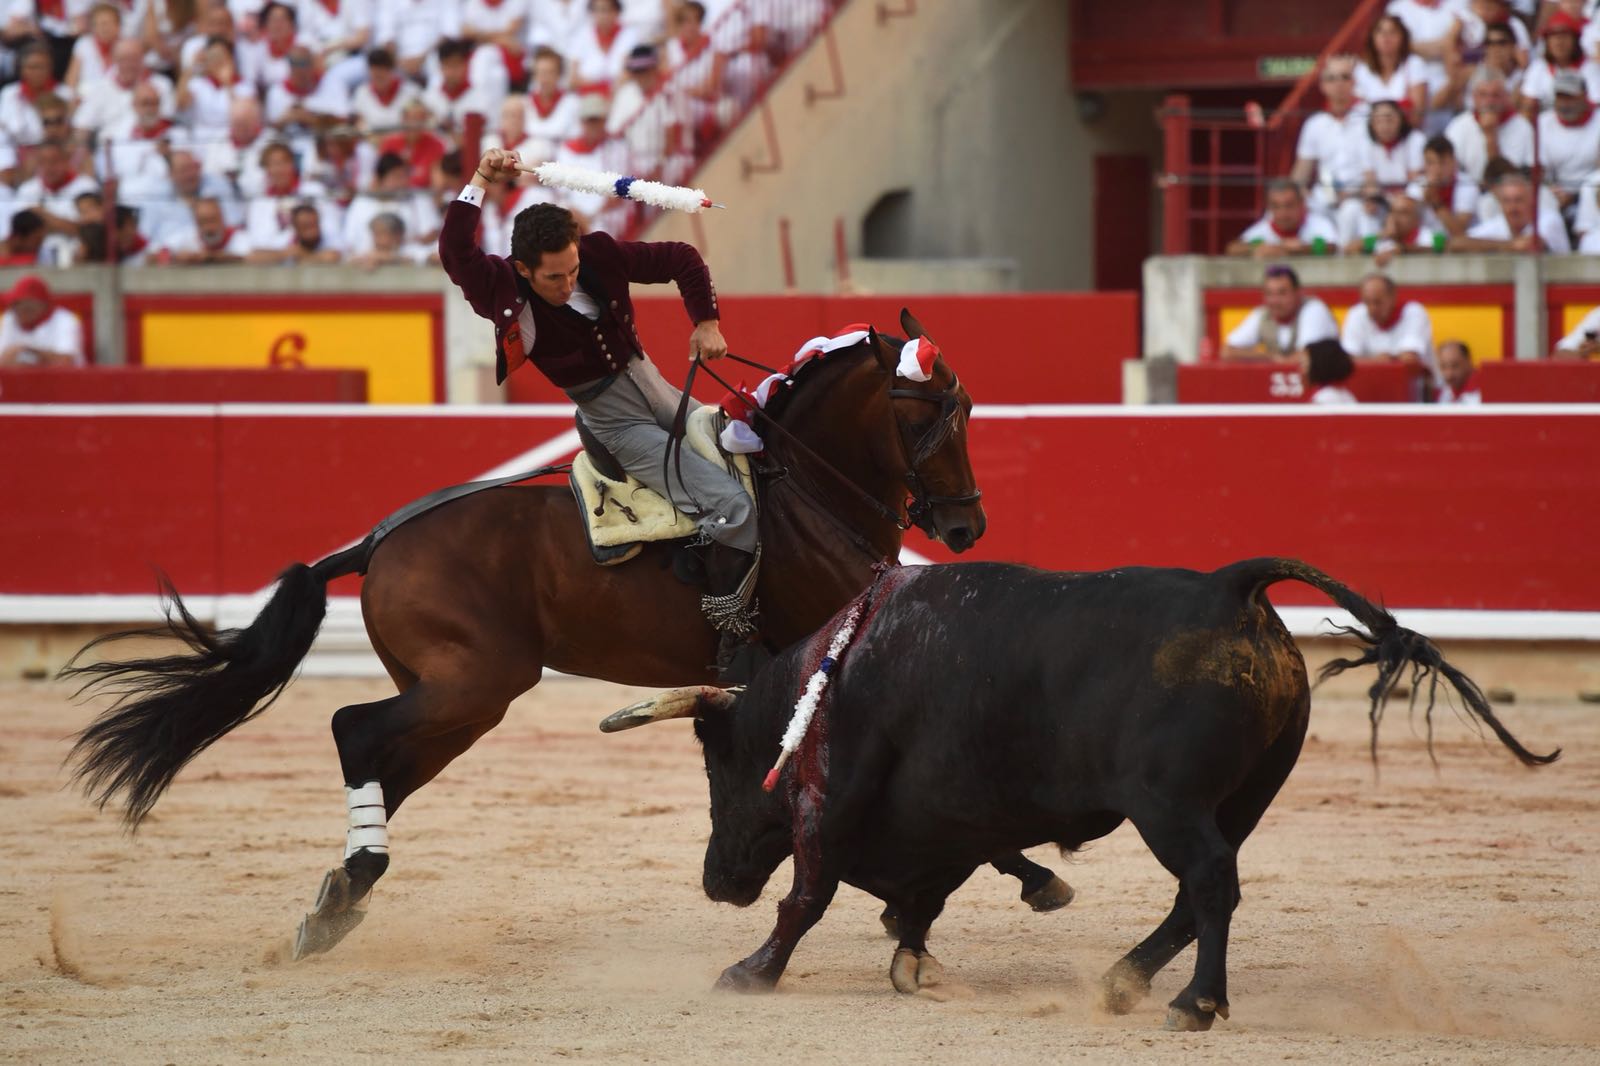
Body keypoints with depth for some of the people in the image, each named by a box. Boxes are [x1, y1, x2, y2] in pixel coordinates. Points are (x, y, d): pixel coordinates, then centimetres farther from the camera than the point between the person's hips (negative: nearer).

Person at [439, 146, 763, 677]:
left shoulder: (601, 255, -11)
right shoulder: (504, 291, -20)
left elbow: (681, 260, 0)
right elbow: (455, 251, -39)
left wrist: (706, 321, -8)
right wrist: (479, 183, -42)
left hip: (652, 383, 6)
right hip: (615, 422, -6)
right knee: (731, 505, -20)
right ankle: (732, 641, -15)